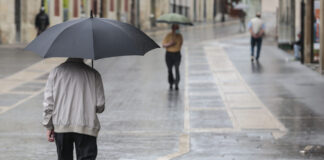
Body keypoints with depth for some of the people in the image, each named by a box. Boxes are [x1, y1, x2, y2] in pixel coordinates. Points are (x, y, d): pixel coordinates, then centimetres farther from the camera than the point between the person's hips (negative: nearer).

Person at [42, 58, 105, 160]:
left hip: (60, 126, 2)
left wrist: (49, 127, 8)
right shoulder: (93, 74, -2)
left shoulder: (56, 72, 2)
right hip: (86, 127, -2)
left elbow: (48, 103, 1)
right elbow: (100, 106, -3)